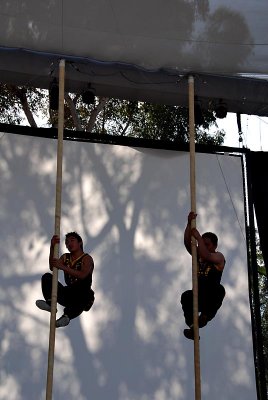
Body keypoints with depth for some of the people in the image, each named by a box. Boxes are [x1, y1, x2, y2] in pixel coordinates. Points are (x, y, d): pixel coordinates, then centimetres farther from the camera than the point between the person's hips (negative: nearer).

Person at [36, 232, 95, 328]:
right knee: (47, 277, -6)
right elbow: (52, 267, -4)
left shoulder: (87, 258, -3)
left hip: (83, 296, -5)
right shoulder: (65, 257, 15)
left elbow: (82, 275, -23)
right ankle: (49, 303, -24)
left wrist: (62, 267, -29)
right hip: (67, 295, 6)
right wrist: (52, 248, -15)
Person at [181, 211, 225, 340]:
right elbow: (187, 243, -2)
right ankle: (192, 324, -20)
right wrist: (189, 223, -12)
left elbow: (206, 256, -23)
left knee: (218, 289, -37)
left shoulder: (219, 257, 0)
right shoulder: (197, 254, 15)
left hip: (211, 298, -3)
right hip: (197, 297, 3)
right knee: (186, 296, -29)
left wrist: (198, 237, -22)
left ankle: (205, 316, -26)